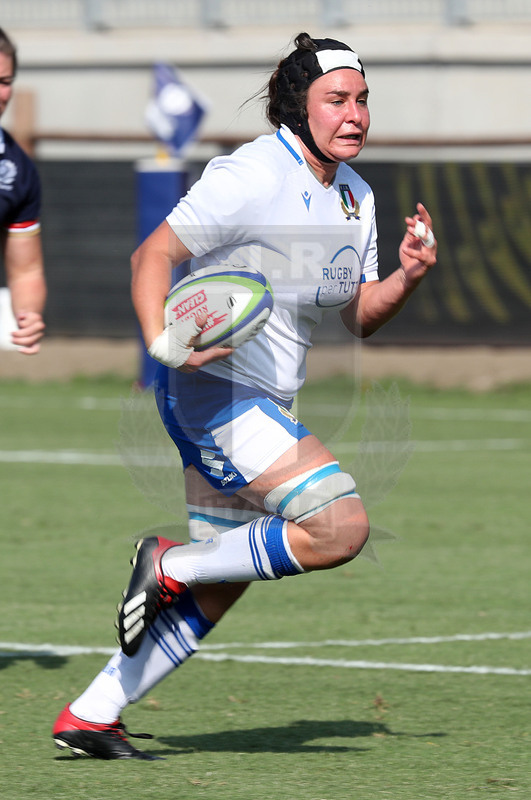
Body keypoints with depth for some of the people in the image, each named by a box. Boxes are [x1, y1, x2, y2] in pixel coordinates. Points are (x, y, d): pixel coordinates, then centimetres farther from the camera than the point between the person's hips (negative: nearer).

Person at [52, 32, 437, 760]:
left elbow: (359, 316, 17)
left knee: (217, 587, 10)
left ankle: (90, 717, 16)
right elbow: (153, 254, -15)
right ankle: (169, 566, -5)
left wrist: (408, 277, -3)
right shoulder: (256, 175, -15)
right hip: (214, 390, -9)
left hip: (262, 406, 9)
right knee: (340, 527, -20)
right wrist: (162, 340, -31)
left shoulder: (355, 195, 12)